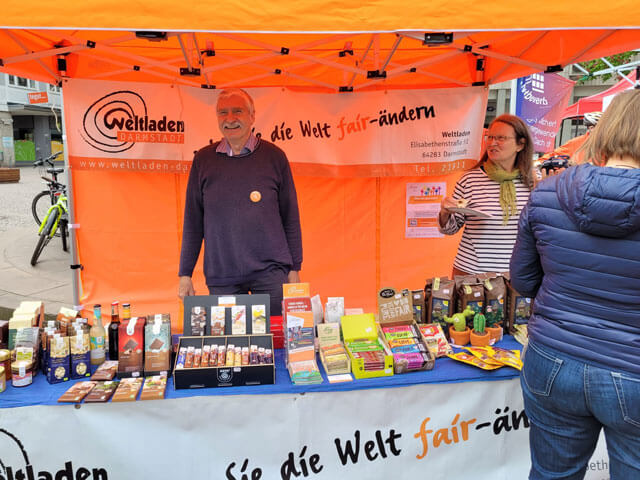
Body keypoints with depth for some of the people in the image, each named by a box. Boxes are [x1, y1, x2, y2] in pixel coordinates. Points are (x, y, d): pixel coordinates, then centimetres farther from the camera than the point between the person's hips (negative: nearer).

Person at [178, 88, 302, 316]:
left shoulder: (274, 156, 4)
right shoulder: (203, 159, 7)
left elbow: (290, 217, 6)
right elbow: (193, 221, 9)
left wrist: (294, 269, 3)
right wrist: (185, 273, 6)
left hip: (271, 272, -1)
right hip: (220, 276, 1)